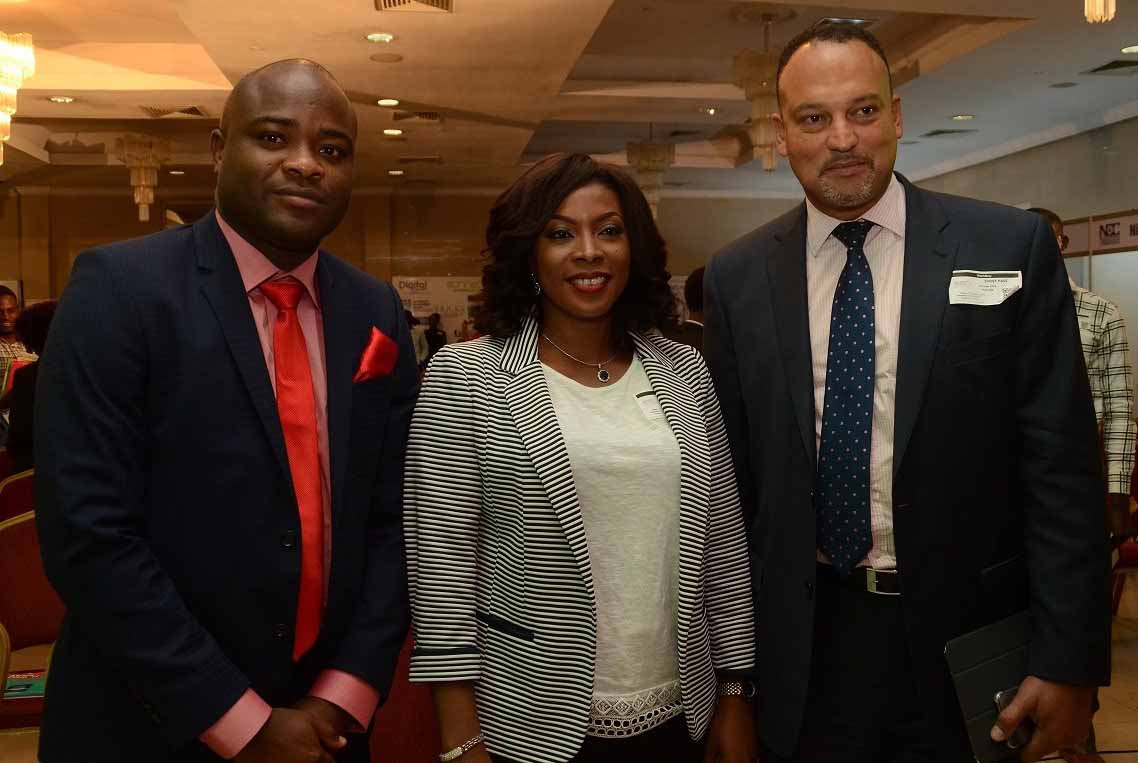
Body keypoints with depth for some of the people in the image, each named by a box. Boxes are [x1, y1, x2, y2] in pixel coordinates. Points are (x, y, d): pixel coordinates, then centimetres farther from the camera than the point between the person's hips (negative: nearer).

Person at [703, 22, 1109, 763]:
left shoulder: (1011, 246, -6)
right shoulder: (737, 277, 0)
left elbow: (1060, 464, -6)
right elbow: (735, 473, 4)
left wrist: (1069, 661, -8)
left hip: (964, 636, -1)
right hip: (804, 644, 1)